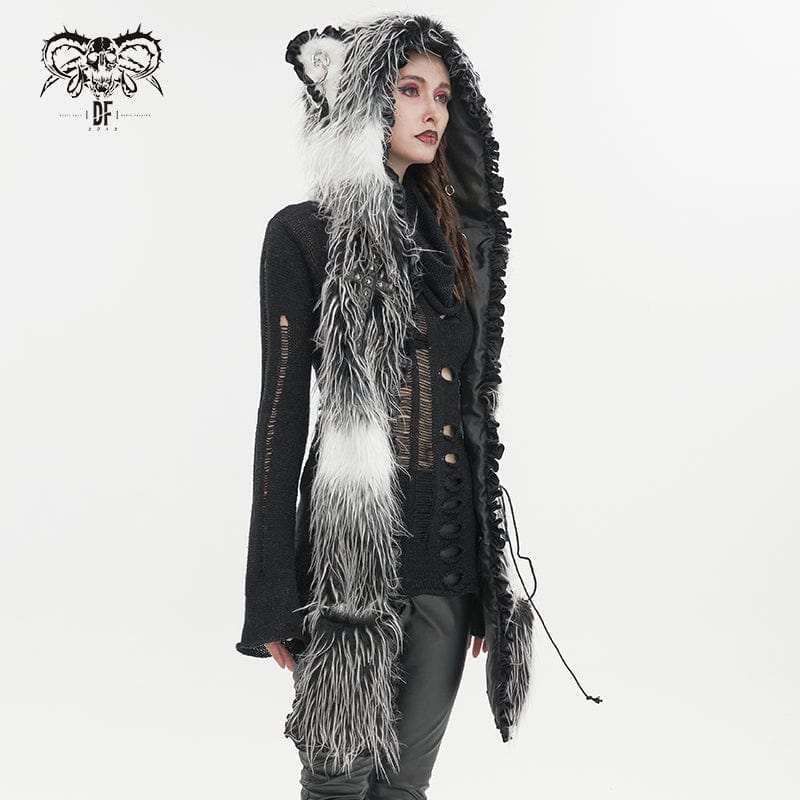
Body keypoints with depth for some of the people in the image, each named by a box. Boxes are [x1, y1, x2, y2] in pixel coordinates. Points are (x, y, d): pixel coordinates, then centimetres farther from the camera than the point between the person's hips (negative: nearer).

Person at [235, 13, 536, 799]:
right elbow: (283, 407, -7)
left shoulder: (465, 239, 12)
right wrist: (273, 597, -10)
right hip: (351, 534, -5)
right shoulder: (306, 232, -4)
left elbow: (477, 404, 14)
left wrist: (490, 571, 14)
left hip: (449, 535, 5)